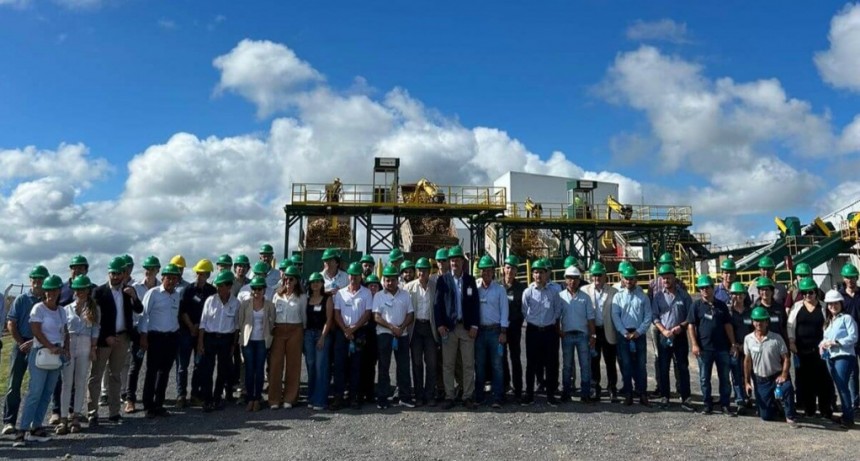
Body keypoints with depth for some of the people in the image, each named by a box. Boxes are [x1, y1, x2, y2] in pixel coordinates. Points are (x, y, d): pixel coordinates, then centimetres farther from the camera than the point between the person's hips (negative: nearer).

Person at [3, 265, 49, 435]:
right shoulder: (22, 299, 1)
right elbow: (11, 324, 2)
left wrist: (33, 342, -8)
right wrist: (21, 343, -5)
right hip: (22, 345, -1)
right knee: (14, 384, -1)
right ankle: (9, 421, 4)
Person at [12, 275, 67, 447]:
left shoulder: (61, 310, 10)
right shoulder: (38, 308, -6)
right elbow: (37, 332, -13)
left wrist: (65, 349, -1)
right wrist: (51, 348, -19)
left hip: (57, 354, 6)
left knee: (47, 393, 7)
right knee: (35, 392, -10)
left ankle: (35, 428, 14)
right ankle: (22, 430, -5)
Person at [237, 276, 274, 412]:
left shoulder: (270, 305, -1)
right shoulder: (245, 304, -1)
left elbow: (272, 322, 8)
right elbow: (240, 321, 7)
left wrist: (268, 334, 7)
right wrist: (243, 334, 8)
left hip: (262, 341, 0)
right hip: (248, 340, 0)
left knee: (260, 369, 4)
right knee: (249, 369, 1)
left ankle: (257, 398, 11)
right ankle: (249, 398, 9)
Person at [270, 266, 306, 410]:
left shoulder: (302, 297, 5)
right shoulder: (277, 295, 11)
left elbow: (304, 316, 9)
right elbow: (272, 314, 11)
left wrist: (303, 332, 7)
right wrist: (271, 330, 3)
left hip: (295, 331, -1)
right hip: (278, 330, 1)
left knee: (293, 364, 2)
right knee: (275, 363, -3)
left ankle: (289, 398, 10)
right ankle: (274, 399, 3)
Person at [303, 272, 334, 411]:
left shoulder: (327, 298, 1)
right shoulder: (307, 299, 12)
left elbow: (329, 319, -4)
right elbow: (304, 317, 12)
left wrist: (323, 337, -11)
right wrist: (303, 334, 0)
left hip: (323, 333, -4)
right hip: (308, 333, 4)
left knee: (321, 366, -8)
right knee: (310, 366, 5)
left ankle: (320, 400, -5)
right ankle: (311, 398, 14)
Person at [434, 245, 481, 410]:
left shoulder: (470, 280, 8)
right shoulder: (442, 280, 3)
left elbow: (475, 303, 5)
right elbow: (438, 304, -1)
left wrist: (474, 325, -2)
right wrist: (440, 325, -9)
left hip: (467, 327, 1)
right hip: (448, 327, -1)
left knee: (468, 364, 4)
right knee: (448, 365, 4)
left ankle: (468, 397, 12)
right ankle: (449, 396, 12)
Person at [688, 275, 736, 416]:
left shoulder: (721, 305, 6)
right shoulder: (696, 305, -1)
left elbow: (727, 325, 8)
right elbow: (691, 326, -4)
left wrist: (733, 343, 2)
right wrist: (694, 344, -12)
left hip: (722, 347, 2)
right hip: (704, 348, -2)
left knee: (724, 377, 7)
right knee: (705, 378, 6)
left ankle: (725, 404, 17)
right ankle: (707, 404, 18)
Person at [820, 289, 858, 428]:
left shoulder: (846, 318, -3)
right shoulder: (828, 321, 18)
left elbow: (853, 337, -11)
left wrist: (835, 342, -15)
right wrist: (822, 344, 1)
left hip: (844, 356, -7)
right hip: (830, 357, 7)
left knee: (843, 387, -9)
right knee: (840, 387, 10)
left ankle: (848, 418, -3)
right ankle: (845, 415, 17)